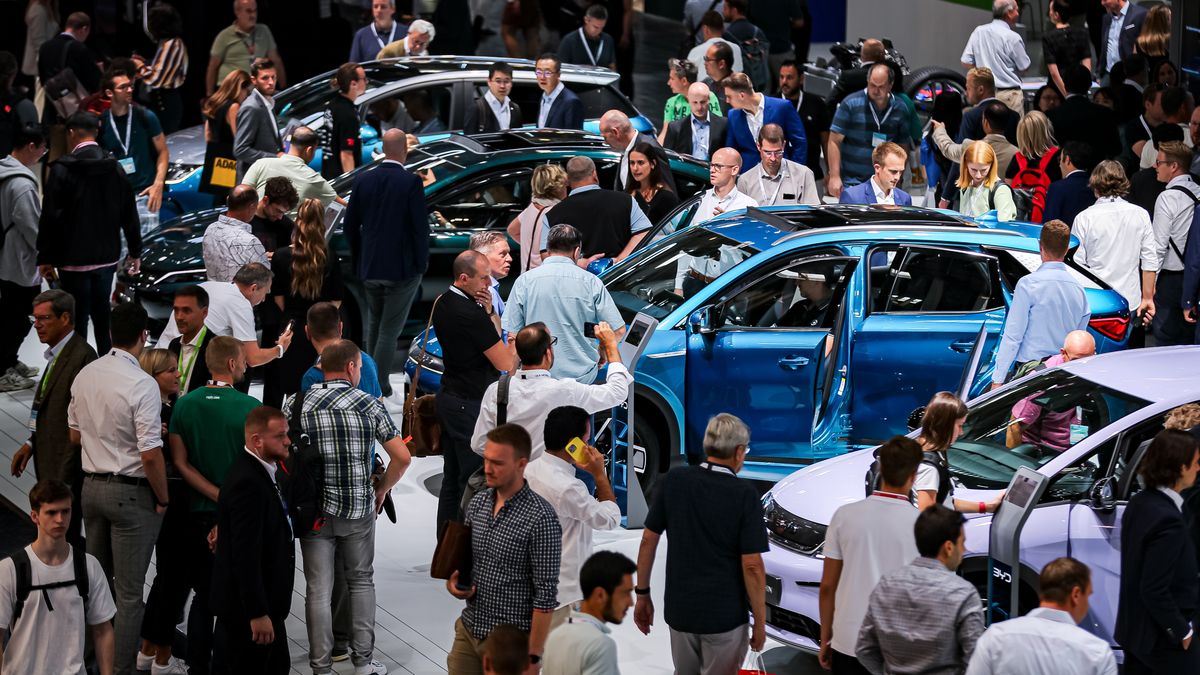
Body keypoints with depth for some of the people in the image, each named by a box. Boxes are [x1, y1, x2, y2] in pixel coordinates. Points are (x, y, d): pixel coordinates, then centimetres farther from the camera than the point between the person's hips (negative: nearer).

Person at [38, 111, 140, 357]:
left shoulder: (62, 170, -12)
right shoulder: (114, 168, 2)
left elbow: (50, 217, -12)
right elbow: (129, 214, 8)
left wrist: (45, 258, -7)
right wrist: (135, 252, 17)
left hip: (74, 260, -5)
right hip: (106, 257, 5)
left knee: (78, 318, -1)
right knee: (102, 314, 16)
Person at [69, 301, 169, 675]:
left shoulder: (85, 375, 1)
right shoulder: (142, 384, -21)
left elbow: (74, 435, 13)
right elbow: (151, 455, -21)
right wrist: (163, 500, -8)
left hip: (91, 486, 7)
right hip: (131, 493, -7)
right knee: (129, 592, 0)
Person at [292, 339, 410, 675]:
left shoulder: (296, 405, -2)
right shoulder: (369, 405, -4)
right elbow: (402, 457, -5)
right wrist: (380, 490, 10)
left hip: (314, 510, 0)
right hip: (359, 509, 0)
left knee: (319, 590, 4)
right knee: (361, 582, 16)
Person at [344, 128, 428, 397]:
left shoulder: (363, 181, -2)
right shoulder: (411, 183, -15)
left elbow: (349, 226, 4)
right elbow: (421, 227, -14)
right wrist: (421, 263, -1)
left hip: (369, 267, 4)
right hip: (403, 269, -4)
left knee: (373, 323, 23)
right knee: (390, 330, 3)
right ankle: (379, 385, 3)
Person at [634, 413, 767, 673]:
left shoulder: (673, 481, -3)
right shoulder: (745, 496, -14)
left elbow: (648, 540, 0)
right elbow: (752, 565, -14)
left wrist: (642, 593, 11)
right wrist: (760, 622, -5)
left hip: (680, 610, 4)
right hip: (726, 614, -4)